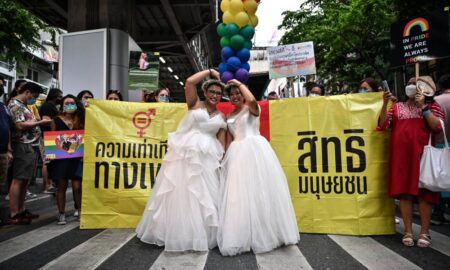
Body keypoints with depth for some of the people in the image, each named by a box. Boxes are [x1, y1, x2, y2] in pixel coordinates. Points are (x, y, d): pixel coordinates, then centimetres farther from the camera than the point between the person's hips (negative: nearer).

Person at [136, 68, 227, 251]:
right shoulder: (195, 104, 6)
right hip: (185, 152, -3)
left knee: (204, 195, 6)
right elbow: (190, 82, -8)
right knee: (180, 193, 1)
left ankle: (202, 234, 19)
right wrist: (210, 72, 2)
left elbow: (221, 140, 11)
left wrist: (222, 159, 0)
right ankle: (178, 233, 15)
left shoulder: (221, 117, 14)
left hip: (207, 157, 3)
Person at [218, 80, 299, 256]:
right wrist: (227, 157, 7)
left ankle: (265, 233, 8)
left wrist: (240, 83, -4)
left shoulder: (252, 109, 5)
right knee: (239, 193, -1)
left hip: (255, 150, -5)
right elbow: (229, 140, 18)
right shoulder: (229, 117, 19)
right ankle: (242, 236, 8)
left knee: (259, 190, -5)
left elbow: (252, 100, -19)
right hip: (237, 154, 5)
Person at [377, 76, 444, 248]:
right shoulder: (397, 107, 14)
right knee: (404, 192, 2)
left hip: (422, 153, -1)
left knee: (424, 192, 0)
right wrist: (385, 103, -8)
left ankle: (424, 232, 11)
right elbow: (382, 125, 2)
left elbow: (437, 127, -6)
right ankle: (408, 231, 12)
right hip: (401, 154, 2)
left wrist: (423, 106, -8)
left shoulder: (432, 106, 9)